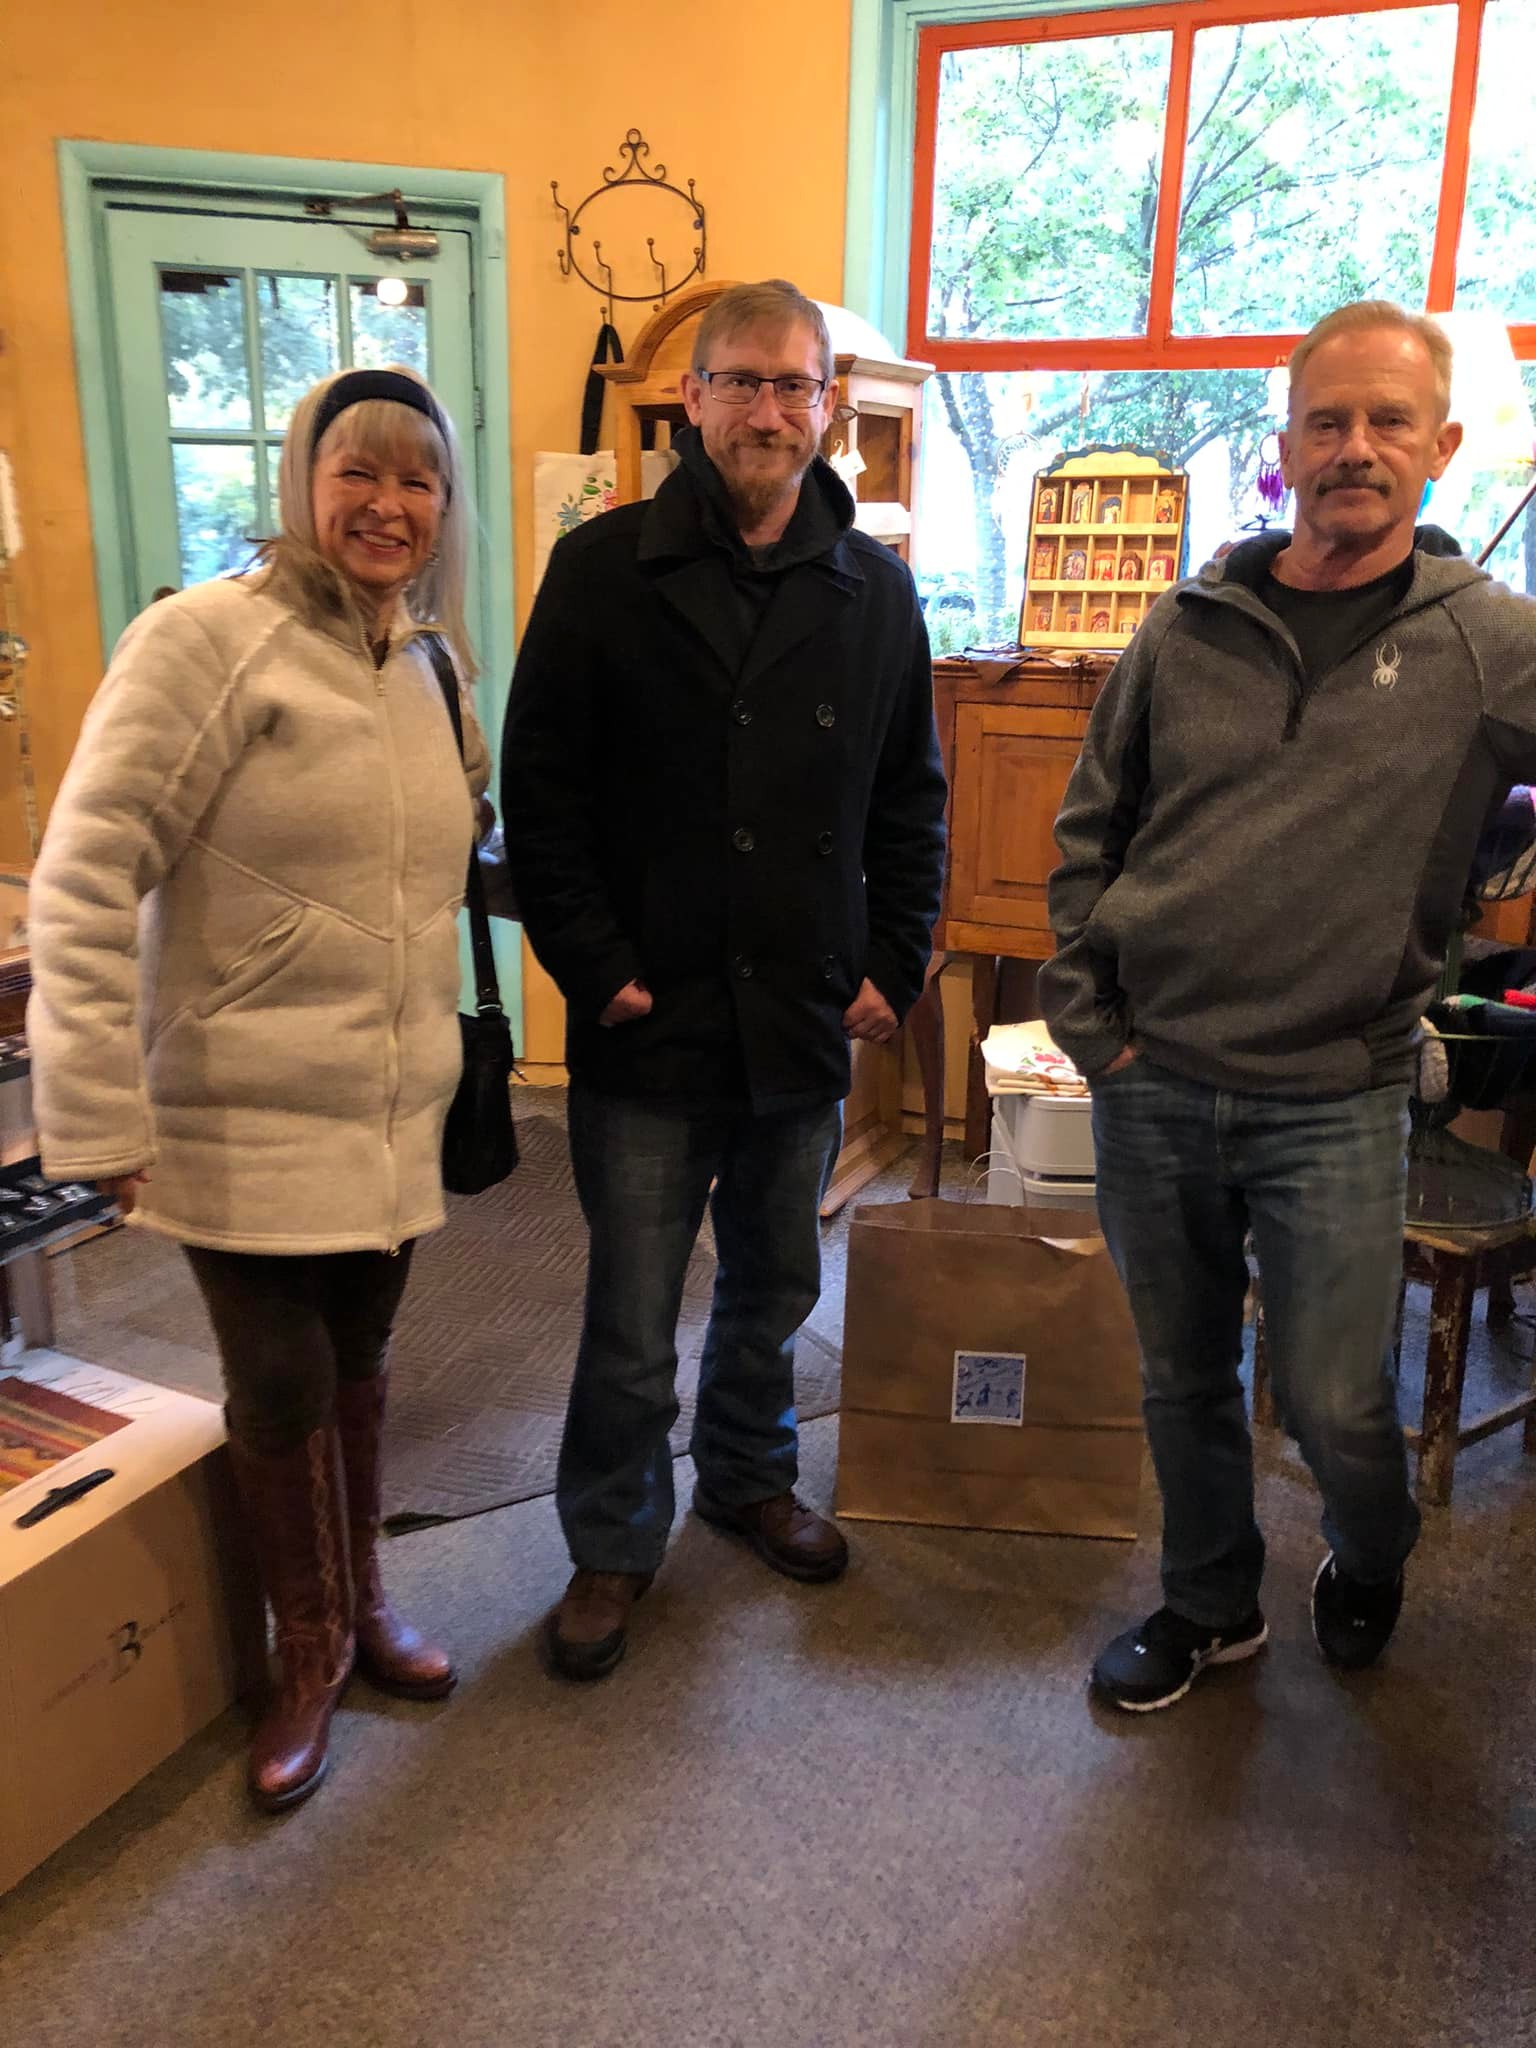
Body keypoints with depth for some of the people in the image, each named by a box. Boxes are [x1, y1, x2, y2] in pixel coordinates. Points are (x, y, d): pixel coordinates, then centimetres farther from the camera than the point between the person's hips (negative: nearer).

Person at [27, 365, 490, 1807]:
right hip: (244, 1122, -5)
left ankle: (358, 1603, 38)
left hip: (392, 1116, 6)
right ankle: (309, 1644, 28)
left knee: (357, 1367, 16)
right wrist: (99, 1116, -18)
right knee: (282, 1387, 4)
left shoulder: (424, 663, 9)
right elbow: (84, 879, -16)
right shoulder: (208, 638, -12)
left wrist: (445, 1051, 17)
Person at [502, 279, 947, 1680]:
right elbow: (538, 790, -5)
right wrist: (595, 967, -11)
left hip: (806, 1021, 3)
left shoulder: (876, 589, 6)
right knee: (630, 1322, 7)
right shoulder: (603, 568, -3)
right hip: (648, 1025, -3)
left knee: (777, 1287, 20)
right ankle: (614, 1544, 29)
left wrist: (894, 963, 2)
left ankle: (751, 1477, 44)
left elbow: (912, 797, 10)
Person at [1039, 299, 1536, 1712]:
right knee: (1184, 1380, 16)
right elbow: (1090, 831, 7)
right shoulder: (1189, 628, 2)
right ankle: (1212, 1607, 41)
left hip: (1335, 1104, -2)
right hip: (1149, 1085, 3)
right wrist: (1084, 1011, 1)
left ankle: (1371, 1564, 42)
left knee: (1333, 1401, 6)